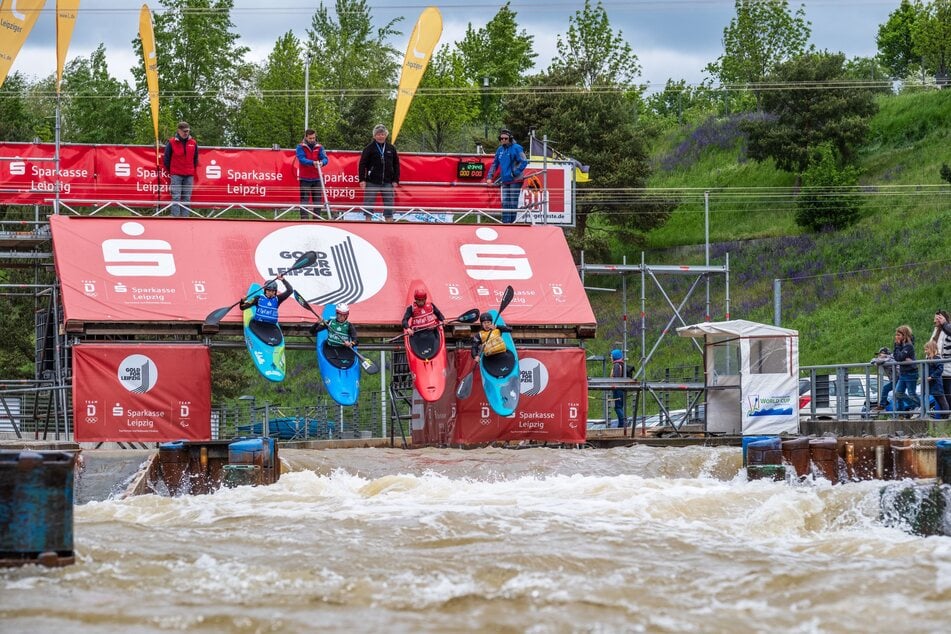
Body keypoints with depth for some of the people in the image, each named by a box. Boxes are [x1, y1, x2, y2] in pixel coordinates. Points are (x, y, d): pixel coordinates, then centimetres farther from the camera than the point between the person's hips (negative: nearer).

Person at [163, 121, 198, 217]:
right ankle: (175, 216, -12)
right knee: (176, 197, -9)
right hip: (176, 175, -3)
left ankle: (185, 216, 4)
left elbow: (195, 159, 19)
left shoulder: (193, 143, 9)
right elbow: (166, 159, 5)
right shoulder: (171, 143, -1)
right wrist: (170, 172, 9)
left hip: (189, 176, 3)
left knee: (187, 198, 2)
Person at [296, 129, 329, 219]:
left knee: (318, 199, 5)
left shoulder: (319, 147, 7)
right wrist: (312, 162, -32)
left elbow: (325, 158, -3)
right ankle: (304, 218, -7)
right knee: (304, 199, -6)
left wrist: (322, 162, -28)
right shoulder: (300, 147, -1)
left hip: (317, 178, 3)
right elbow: (302, 159, -15)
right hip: (305, 178, -3)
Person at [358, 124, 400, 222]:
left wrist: (395, 180, 5)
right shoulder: (369, 148, -2)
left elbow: (396, 165, 11)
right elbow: (362, 165, -3)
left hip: (387, 182, 3)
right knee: (369, 202, -1)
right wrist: (362, 179, -10)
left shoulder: (391, 148, 8)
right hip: (372, 182, -3)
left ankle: (389, 220, 10)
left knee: (389, 202, 4)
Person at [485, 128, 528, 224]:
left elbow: (524, 162, -14)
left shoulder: (516, 148, -8)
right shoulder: (500, 150, 12)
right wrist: (489, 177, 10)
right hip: (505, 181, 6)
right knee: (505, 203, 3)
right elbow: (494, 164, 20)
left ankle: (511, 221, 1)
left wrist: (515, 173, -17)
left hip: (515, 180, -6)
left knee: (513, 203, -3)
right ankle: (506, 222, 5)